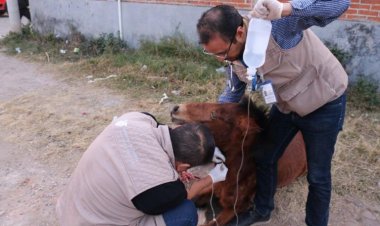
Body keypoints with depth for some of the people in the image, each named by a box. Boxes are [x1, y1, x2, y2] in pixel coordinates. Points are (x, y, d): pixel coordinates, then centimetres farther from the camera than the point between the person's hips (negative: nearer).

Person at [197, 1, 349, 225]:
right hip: (286, 104, 7)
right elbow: (232, 94, 3)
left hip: (325, 103, -6)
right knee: (264, 158, 15)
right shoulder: (234, 54, -11)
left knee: (318, 176, 6)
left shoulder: (277, 23, -33)